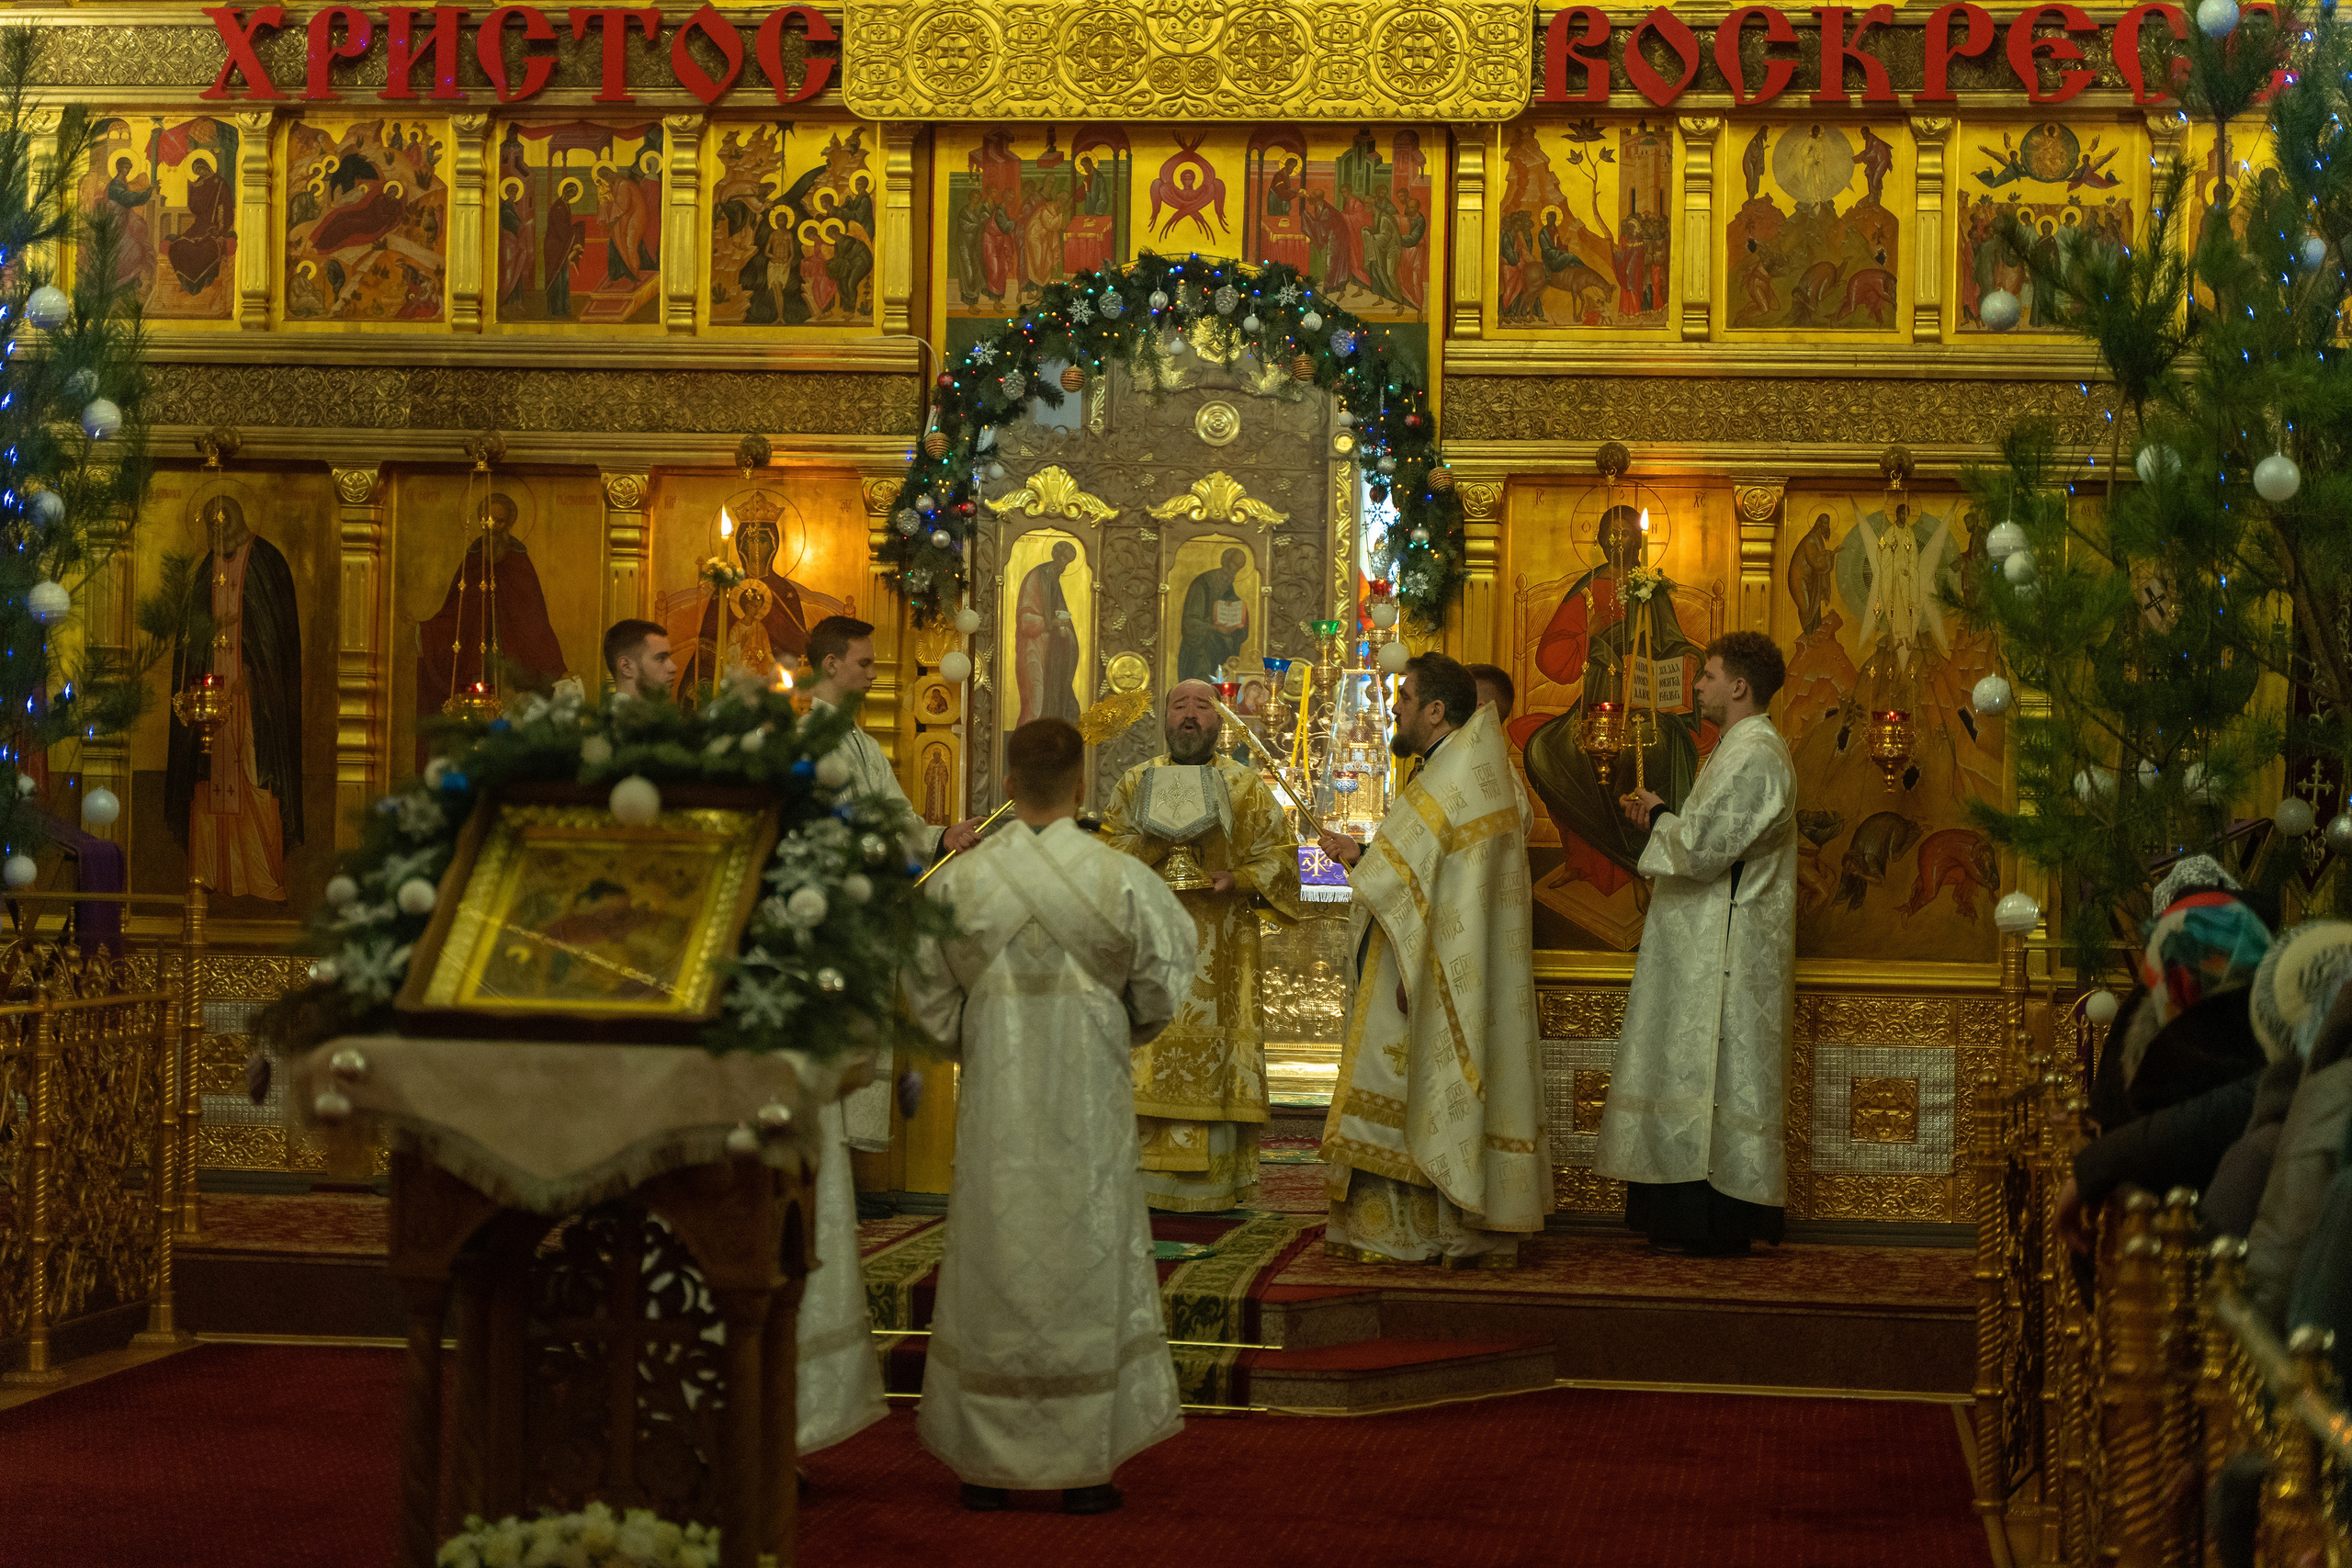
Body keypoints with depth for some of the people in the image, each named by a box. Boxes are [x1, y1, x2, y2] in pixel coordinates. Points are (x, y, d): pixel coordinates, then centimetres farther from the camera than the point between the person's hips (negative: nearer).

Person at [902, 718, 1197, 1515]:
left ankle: (984, 1465, 13)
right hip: (1088, 1107, -1)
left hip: (995, 1100, 1)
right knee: (1087, 1266, 6)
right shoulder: (1122, 880, -10)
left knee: (992, 1264, 9)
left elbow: (928, 993, 2)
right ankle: (1083, 1467, 8)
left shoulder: (961, 879, -6)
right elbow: (1159, 991, -1)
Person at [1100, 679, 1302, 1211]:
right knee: (1146, 1046, -4)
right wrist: (1155, 835, -13)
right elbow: (1106, 850, 6)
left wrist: (1240, 879, -12)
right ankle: (1145, 1173, 0)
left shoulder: (1246, 787, 8)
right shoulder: (1137, 781, 11)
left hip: (1219, 946, -1)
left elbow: (1280, 852, 6)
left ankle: (1215, 1179, -1)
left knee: (1213, 1050, -4)